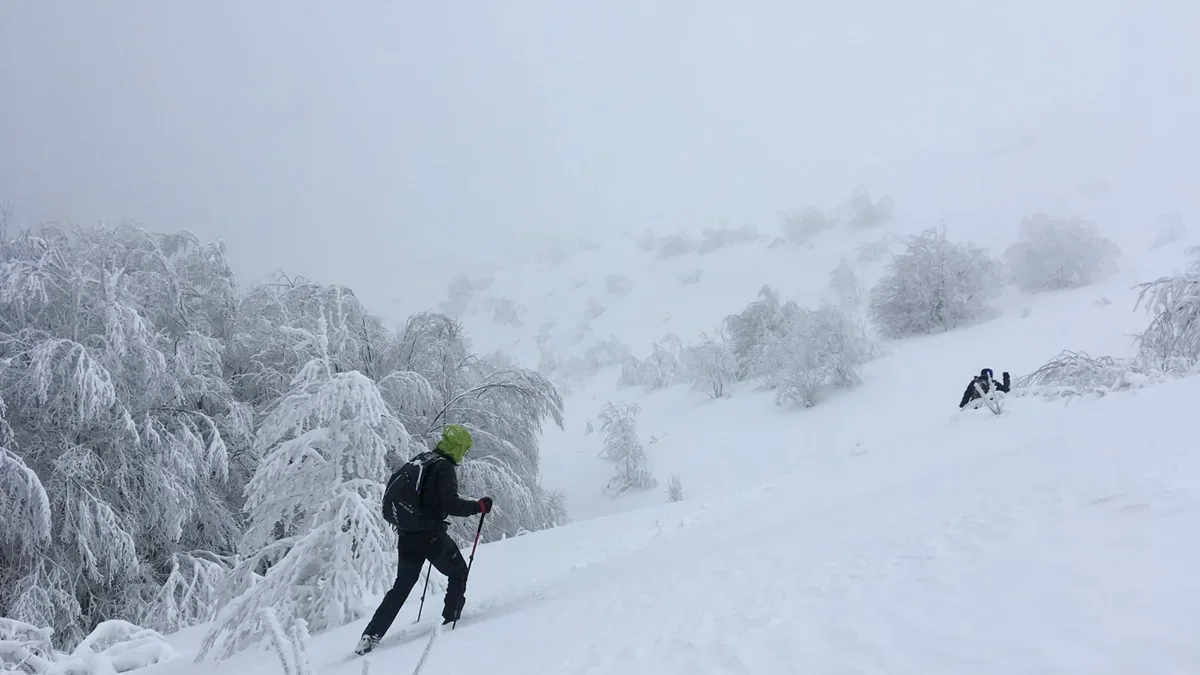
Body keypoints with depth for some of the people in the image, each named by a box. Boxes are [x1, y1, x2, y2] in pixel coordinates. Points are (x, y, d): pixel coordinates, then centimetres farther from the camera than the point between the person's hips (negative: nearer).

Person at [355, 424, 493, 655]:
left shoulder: (417, 461, 10)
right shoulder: (444, 468, -13)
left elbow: (392, 487, 19)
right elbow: (451, 504, -23)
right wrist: (478, 506, -11)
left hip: (406, 535, 7)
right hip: (430, 535, -7)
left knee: (402, 585, 17)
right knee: (458, 572, 16)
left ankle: (370, 635, 12)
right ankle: (450, 619, 14)